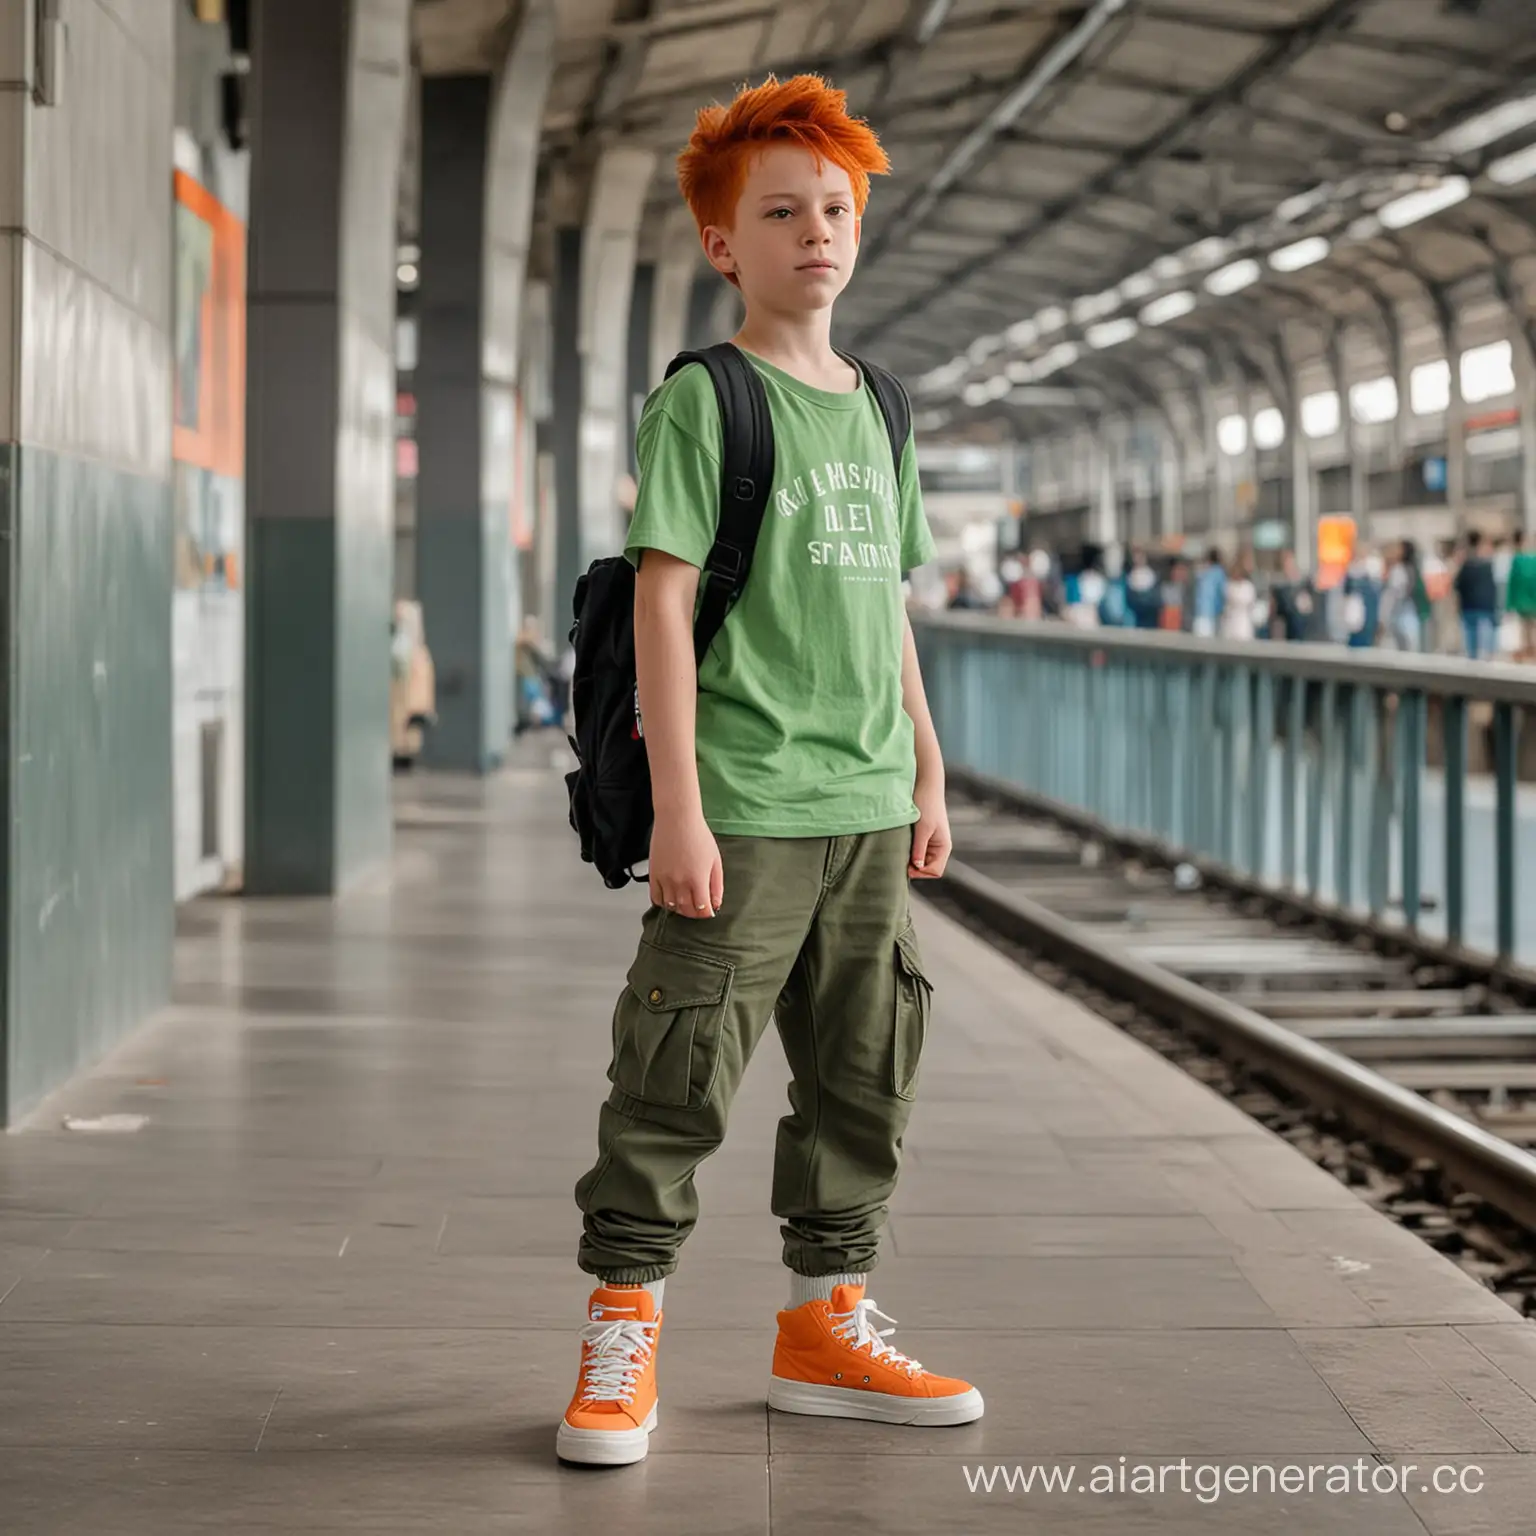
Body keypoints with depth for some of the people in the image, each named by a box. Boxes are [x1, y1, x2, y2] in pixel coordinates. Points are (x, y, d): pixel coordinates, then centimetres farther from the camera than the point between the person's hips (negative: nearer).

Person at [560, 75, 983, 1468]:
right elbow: (663, 600, -11)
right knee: (681, 1080, -5)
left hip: (867, 805, 7)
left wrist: (928, 779, 18)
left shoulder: (874, 413, 14)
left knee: (864, 1072, 11)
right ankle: (622, 1336, 7)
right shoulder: (702, 400, -6)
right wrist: (677, 809, -16)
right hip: (743, 806, -7)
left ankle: (827, 1327, 23)